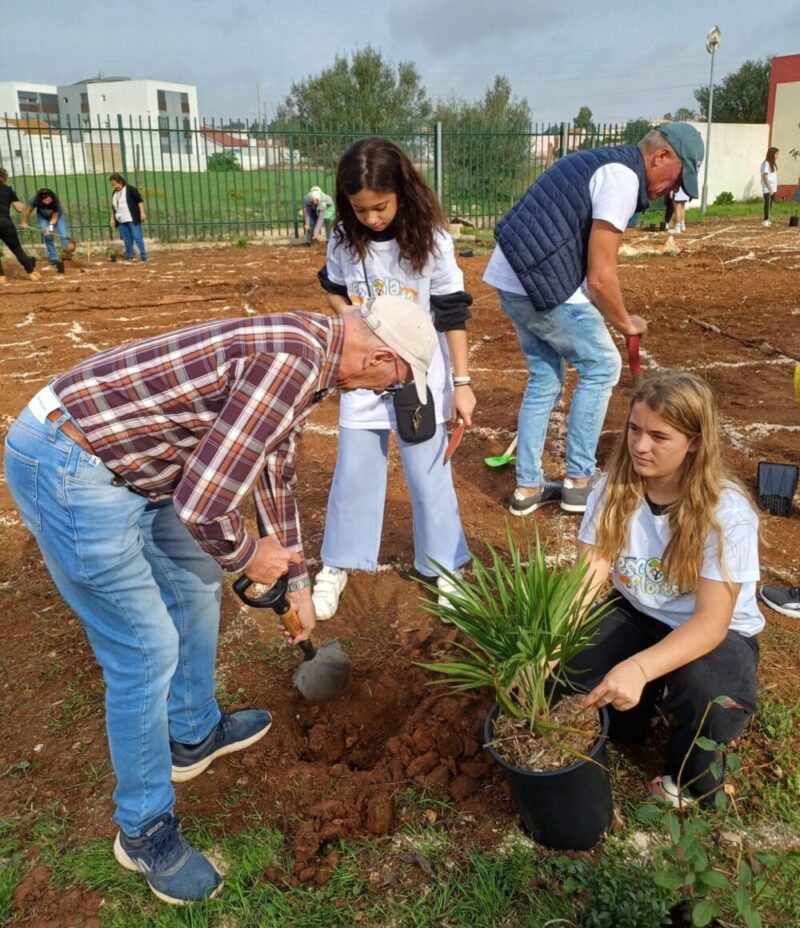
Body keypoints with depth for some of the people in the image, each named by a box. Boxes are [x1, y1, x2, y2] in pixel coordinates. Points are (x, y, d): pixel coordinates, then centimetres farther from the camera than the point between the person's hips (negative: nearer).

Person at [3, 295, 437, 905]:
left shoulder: (305, 347, 8)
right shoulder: (292, 365, -25)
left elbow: (276, 469, 19)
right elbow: (202, 504, -29)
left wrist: (297, 579, 26)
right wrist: (246, 556, -6)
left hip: (126, 451, 10)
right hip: (68, 466, -10)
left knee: (197, 585, 21)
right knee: (146, 648, -1)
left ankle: (195, 734, 43)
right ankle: (144, 829, 21)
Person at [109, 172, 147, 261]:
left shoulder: (130, 189, -6)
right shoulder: (115, 192, 15)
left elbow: (140, 200, -8)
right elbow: (113, 207, 23)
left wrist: (142, 213, -16)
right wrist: (112, 218, 19)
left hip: (132, 219, -7)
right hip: (121, 221, 7)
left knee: (137, 237, -8)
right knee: (127, 240, 9)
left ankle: (143, 255, -5)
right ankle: (129, 256, 17)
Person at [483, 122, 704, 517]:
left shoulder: (602, 162, 20)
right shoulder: (623, 176, -11)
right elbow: (600, 277, -16)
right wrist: (626, 324, 1)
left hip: (509, 277, 9)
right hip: (543, 284, -9)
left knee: (544, 377, 18)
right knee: (601, 366, 6)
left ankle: (528, 487, 23)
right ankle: (579, 481, 14)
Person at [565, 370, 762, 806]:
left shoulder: (726, 512, -25)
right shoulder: (613, 488, -14)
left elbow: (711, 620, -30)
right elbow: (585, 581, -20)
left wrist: (638, 668, -48)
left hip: (715, 632, -3)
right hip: (636, 615, 3)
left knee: (708, 702, -34)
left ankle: (689, 780, 3)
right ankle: (617, 726, 11)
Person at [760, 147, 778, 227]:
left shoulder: (773, 164, 15)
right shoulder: (766, 164, -10)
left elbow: (773, 177, 15)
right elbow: (765, 177, -15)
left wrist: (775, 188, 8)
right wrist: (770, 188, -18)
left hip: (773, 188, 8)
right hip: (767, 189, -8)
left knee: (770, 204, 8)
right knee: (767, 204, -6)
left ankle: (768, 220, 12)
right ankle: (765, 220, -3)